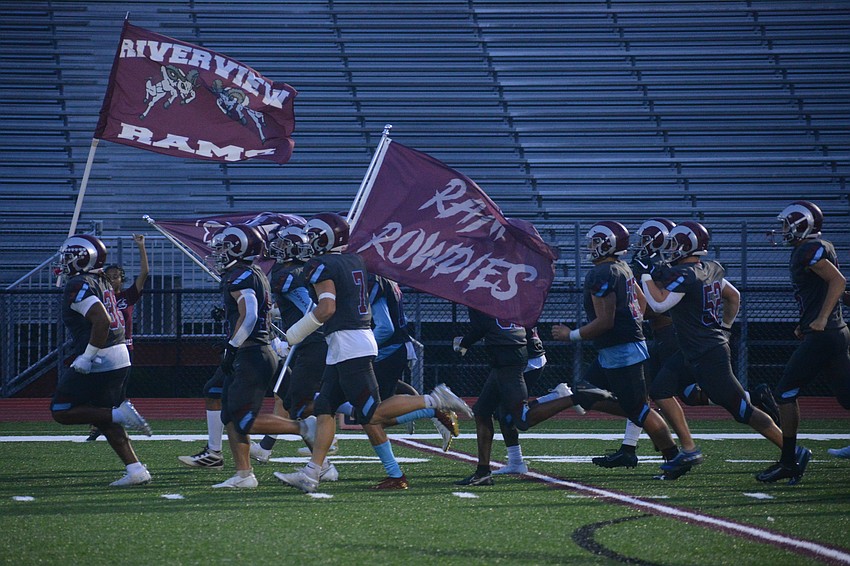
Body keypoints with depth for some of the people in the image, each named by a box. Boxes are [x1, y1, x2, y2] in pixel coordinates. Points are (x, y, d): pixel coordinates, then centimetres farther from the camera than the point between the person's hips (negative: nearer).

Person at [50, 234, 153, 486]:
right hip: (119, 358, 9)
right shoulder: (101, 282, 14)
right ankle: (135, 469, 7)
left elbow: (102, 321, -26)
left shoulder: (78, 286, -15)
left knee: (62, 412, 0)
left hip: (99, 362, -9)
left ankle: (120, 414, -12)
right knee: (104, 419, 15)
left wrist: (86, 358, -20)